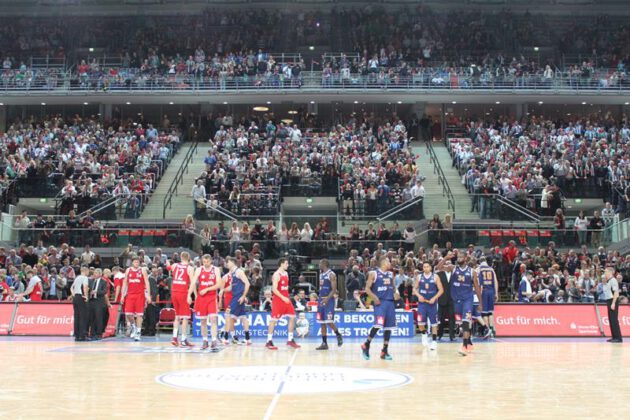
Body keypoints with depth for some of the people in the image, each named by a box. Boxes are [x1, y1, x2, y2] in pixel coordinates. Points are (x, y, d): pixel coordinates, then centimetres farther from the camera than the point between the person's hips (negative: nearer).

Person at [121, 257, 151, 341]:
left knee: (139, 314, -3)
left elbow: (147, 283, -3)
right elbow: (125, 283, 12)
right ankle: (133, 326, 20)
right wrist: (123, 295, 7)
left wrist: (148, 295, -11)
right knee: (128, 313, -6)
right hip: (130, 294, 2)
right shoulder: (128, 270, 9)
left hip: (140, 295, -2)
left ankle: (138, 332, 2)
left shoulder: (143, 270, 0)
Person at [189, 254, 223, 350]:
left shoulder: (216, 270, -1)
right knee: (203, 320, 8)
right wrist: (189, 295, -18)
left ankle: (214, 341, -16)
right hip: (201, 298, 2)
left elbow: (219, 284, -8)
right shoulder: (199, 270, 1)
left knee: (213, 319, -13)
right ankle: (205, 341, 19)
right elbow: (193, 283, -6)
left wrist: (207, 289, -15)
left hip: (212, 297, -2)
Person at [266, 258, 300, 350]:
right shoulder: (276, 275, -15)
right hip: (278, 300, -8)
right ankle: (269, 341, 2)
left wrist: (287, 297, 19)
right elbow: (274, 289, -21)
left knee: (292, 317, 5)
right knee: (274, 319, -4)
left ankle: (290, 340, 12)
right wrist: (283, 298, -26)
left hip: (286, 299, 8)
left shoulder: (286, 273, 13)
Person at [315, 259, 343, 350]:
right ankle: (324, 343, 9)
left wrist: (327, 299, -28)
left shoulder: (331, 275, -11)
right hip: (321, 300, 8)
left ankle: (338, 335, 11)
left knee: (329, 322, -13)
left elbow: (334, 290, -16)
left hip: (329, 300, -8)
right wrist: (320, 299, 18)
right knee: (322, 323, 5)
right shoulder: (321, 275, 15)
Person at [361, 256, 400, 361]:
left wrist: (396, 293, 2)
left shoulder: (391, 274, 14)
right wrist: (374, 297, -18)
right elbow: (367, 288, -5)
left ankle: (384, 351, 13)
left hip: (390, 302, 6)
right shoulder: (373, 273, -3)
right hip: (379, 302, -6)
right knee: (378, 325, -19)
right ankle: (366, 345, 0)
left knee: (389, 327, 5)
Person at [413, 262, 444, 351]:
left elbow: (441, 290, -2)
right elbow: (415, 288, 8)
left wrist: (434, 298, -14)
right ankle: (424, 334, 17)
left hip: (432, 302, -1)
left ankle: (434, 341, 13)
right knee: (420, 322, -12)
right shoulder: (419, 277, 2)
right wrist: (418, 295, -11)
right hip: (422, 302, 1)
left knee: (434, 322, 3)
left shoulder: (435, 277, -2)